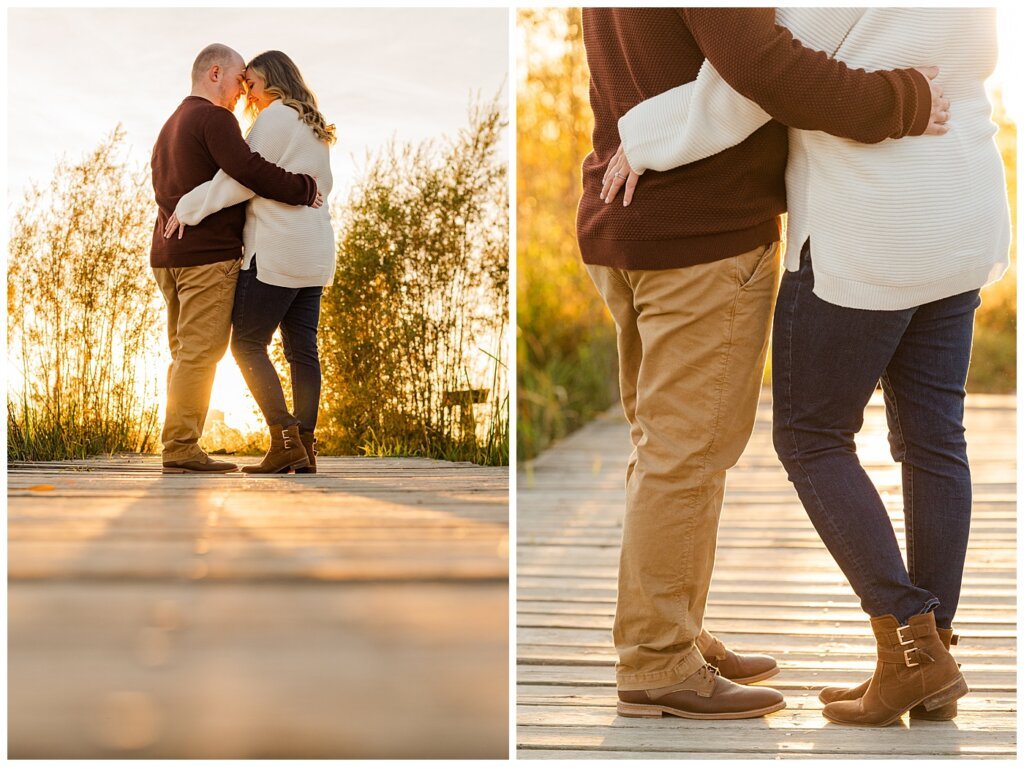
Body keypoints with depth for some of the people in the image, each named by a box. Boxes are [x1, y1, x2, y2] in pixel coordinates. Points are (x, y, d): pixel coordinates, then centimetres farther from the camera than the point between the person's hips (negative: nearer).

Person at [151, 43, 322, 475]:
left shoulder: (171, 127, 25)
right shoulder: (214, 118, -7)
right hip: (209, 253, -10)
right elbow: (247, 169, -21)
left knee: (186, 353, 9)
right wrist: (303, 189, -14)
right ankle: (181, 449, -15)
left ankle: (180, 450, 5)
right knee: (200, 351, -11)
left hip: (169, 253, 10)